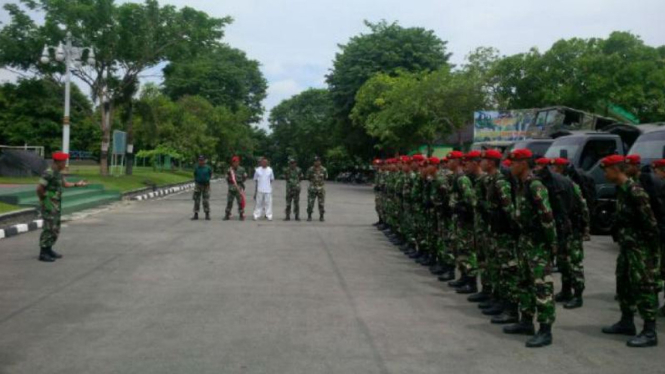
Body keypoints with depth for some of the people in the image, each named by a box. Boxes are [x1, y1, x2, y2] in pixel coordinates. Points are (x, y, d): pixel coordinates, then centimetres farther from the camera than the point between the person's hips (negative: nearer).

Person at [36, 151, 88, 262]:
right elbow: (39, 188, -23)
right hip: (49, 205, -10)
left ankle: (48, 250, 24)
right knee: (48, 228, -7)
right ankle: (43, 253, -1)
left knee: (55, 229, 15)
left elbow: (65, 184, 22)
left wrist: (77, 184, 10)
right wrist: (43, 198, -11)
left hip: (56, 205, 10)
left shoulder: (58, 173, 10)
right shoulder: (48, 173, -20)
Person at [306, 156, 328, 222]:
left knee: (321, 204, 2)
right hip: (312, 188, 0)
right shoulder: (310, 169, -1)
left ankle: (321, 217, 12)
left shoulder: (323, 170, -1)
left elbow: (325, 177, 8)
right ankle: (309, 217, 9)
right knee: (310, 203, -2)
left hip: (321, 189, 0)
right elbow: (308, 178, 7)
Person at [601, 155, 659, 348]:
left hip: (640, 247, -10)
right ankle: (627, 322, 31)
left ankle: (650, 333, -1)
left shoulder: (634, 191, -20)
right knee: (624, 283, 17)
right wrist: (618, 236, 17)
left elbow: (649, 221, -20)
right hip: (627, 245, 10)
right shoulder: (621, 189, 10)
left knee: (643, 287, -6)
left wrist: (653, 250, -18)